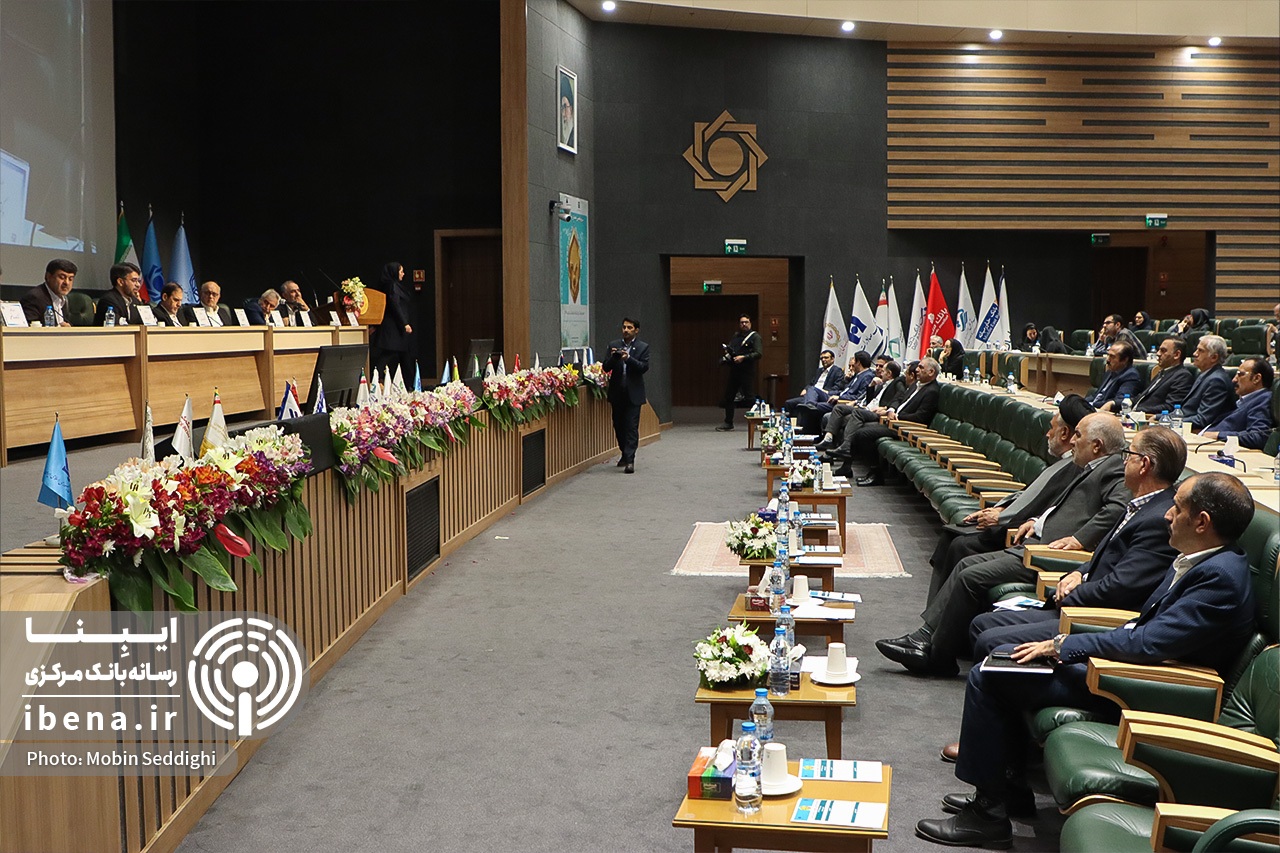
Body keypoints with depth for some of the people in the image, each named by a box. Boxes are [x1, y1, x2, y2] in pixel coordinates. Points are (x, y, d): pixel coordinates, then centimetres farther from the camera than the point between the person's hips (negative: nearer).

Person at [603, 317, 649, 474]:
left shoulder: (643, 347, 1)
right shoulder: (613, 345, 7)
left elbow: (644, 367, -10)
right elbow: (606, 367, 3)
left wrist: (629, 358, -23)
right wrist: (613, 357, -17)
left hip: (633, 393, -3)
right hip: (617, 392, 3)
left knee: (631, 426, -7)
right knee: (618, 425, 11)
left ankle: (630, 459, -9)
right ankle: (625, 454, 28)